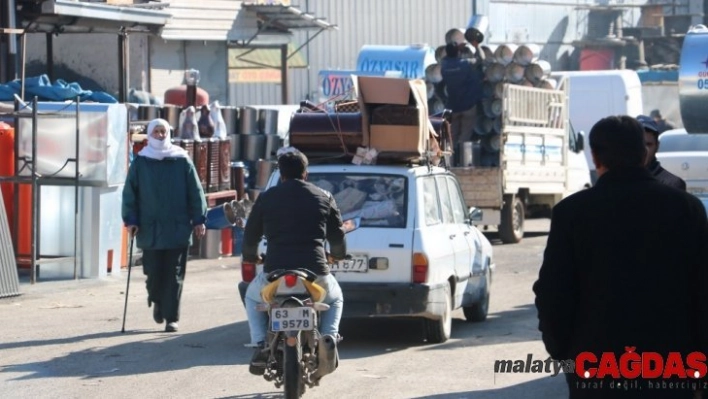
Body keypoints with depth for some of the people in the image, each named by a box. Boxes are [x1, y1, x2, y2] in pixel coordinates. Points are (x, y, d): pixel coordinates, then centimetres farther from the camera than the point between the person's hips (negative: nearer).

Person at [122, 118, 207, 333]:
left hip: (178, 228, 0)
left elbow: (195, 192, 5)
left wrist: (198, 220, 0)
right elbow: (130, 193, 5)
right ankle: (157, 301, 33)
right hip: (150, 229, 0)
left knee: (174, 275, -1)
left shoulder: (182, 161, 3)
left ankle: (171, 317, 6)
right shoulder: (140, 163, 5)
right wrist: (131, 220, -4)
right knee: (153, 272, 2)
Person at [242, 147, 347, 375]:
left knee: (253, 296, 33)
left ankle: (261, 346, 11)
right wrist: (338, 255, 41)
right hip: (316, 274, 1)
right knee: (334, 299, 35)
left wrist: (250, 256, 37)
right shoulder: (323, 198, 9)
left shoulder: (266, 198, 7)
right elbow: (338, 237, 17)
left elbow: (250, 235, 14)